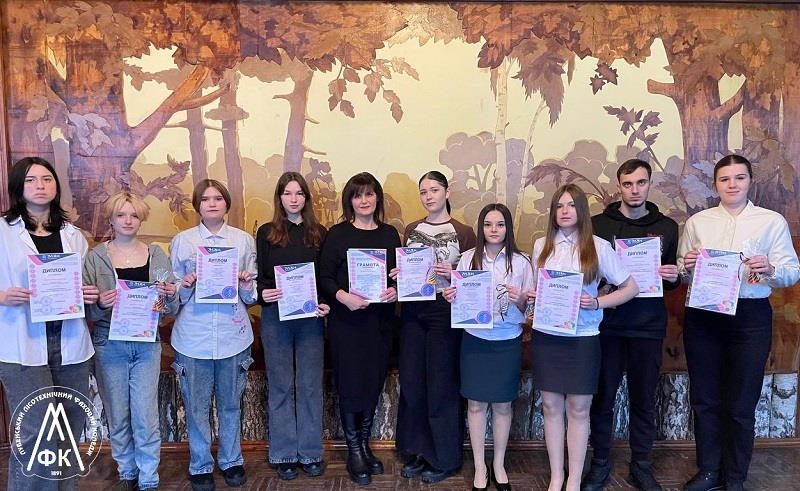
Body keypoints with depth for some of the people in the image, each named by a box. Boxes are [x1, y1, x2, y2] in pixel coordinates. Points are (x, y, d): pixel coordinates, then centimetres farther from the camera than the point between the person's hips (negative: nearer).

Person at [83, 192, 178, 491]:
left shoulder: (156, 255, 5)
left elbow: (172, 308, 7)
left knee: (146, 417, -1)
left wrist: (169, 296, -14)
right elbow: (85, 308, -1)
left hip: (147, 344, 0)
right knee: (118, 416, 10)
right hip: (109, 345, 0)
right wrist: (100, 304, -21)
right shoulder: (95, 257, 1)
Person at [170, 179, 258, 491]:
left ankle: (231, 461, 30)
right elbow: (174, 293, 7)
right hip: (193, 336, 0)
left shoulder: (244, 240, 5)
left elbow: (252, 297, 8)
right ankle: (201, 466, 25)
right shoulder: (182, 241, 3)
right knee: (196, 406, 7)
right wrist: (184, 287, -14)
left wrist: (247, 285, -13)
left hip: (233, 335, 1)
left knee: (230, 403, 12)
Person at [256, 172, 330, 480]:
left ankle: (310, 453, 17)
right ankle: (284, 454, 17)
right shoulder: (266, 233, 5)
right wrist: (263, 294, -16)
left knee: (310, 385, 6)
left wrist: (326, 304, -9)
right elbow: (258, 276, 4)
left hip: (311, 317, 1)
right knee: (281, 386, 6)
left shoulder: (319, 233, 7)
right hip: (275, 317, 0)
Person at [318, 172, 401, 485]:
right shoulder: (337, 234, -2)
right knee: (350, 383, 2)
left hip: (380, 320, 4)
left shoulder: (390, 234, 9)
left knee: (374, 381, 11)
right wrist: (343, 296, -22)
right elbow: (324, 277, -5)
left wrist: (396, 291, -8)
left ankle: (365, 445, 28)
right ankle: (354, 452, 16)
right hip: (346, 320, -3)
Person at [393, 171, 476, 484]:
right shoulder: (411, 230, 11)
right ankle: (418, 452, 23)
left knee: (441, 386, 1)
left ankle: (444, 459, 17)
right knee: (411, 383, 7)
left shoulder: (463, 233, -1)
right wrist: (398, 275, -1)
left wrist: (453, 273, -18)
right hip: (413, 311, 4)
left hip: (445, 312, -4)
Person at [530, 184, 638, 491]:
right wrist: (531, 297, -5)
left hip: (582, 338, -2)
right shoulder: (541, 245, 6)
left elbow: (631, 288, 0)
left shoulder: (598, 247, -4)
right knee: (551, 407, 8)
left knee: (578, 409, 5)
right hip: (545, 336, 3)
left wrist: (597, 303, -13)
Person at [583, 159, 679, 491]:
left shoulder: (667, 227, 8)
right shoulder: (598, 224, 2)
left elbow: (673, 279, 14)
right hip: (606, 323, -1)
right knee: (602, 396, 7)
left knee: (644, 398, 10)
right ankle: (600, 464, 23)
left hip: (648, 325, 1)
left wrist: (673, 277, -8)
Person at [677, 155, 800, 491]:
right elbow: (681, 273, 12)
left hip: (750, 317, -2)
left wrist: (770, 269, -22)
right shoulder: (697, 222, 9)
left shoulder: (772, 222, 2)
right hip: (702, 316, 2)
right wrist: (686, 267, -10)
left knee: (740, 405, 5)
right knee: (704, 400, 11)